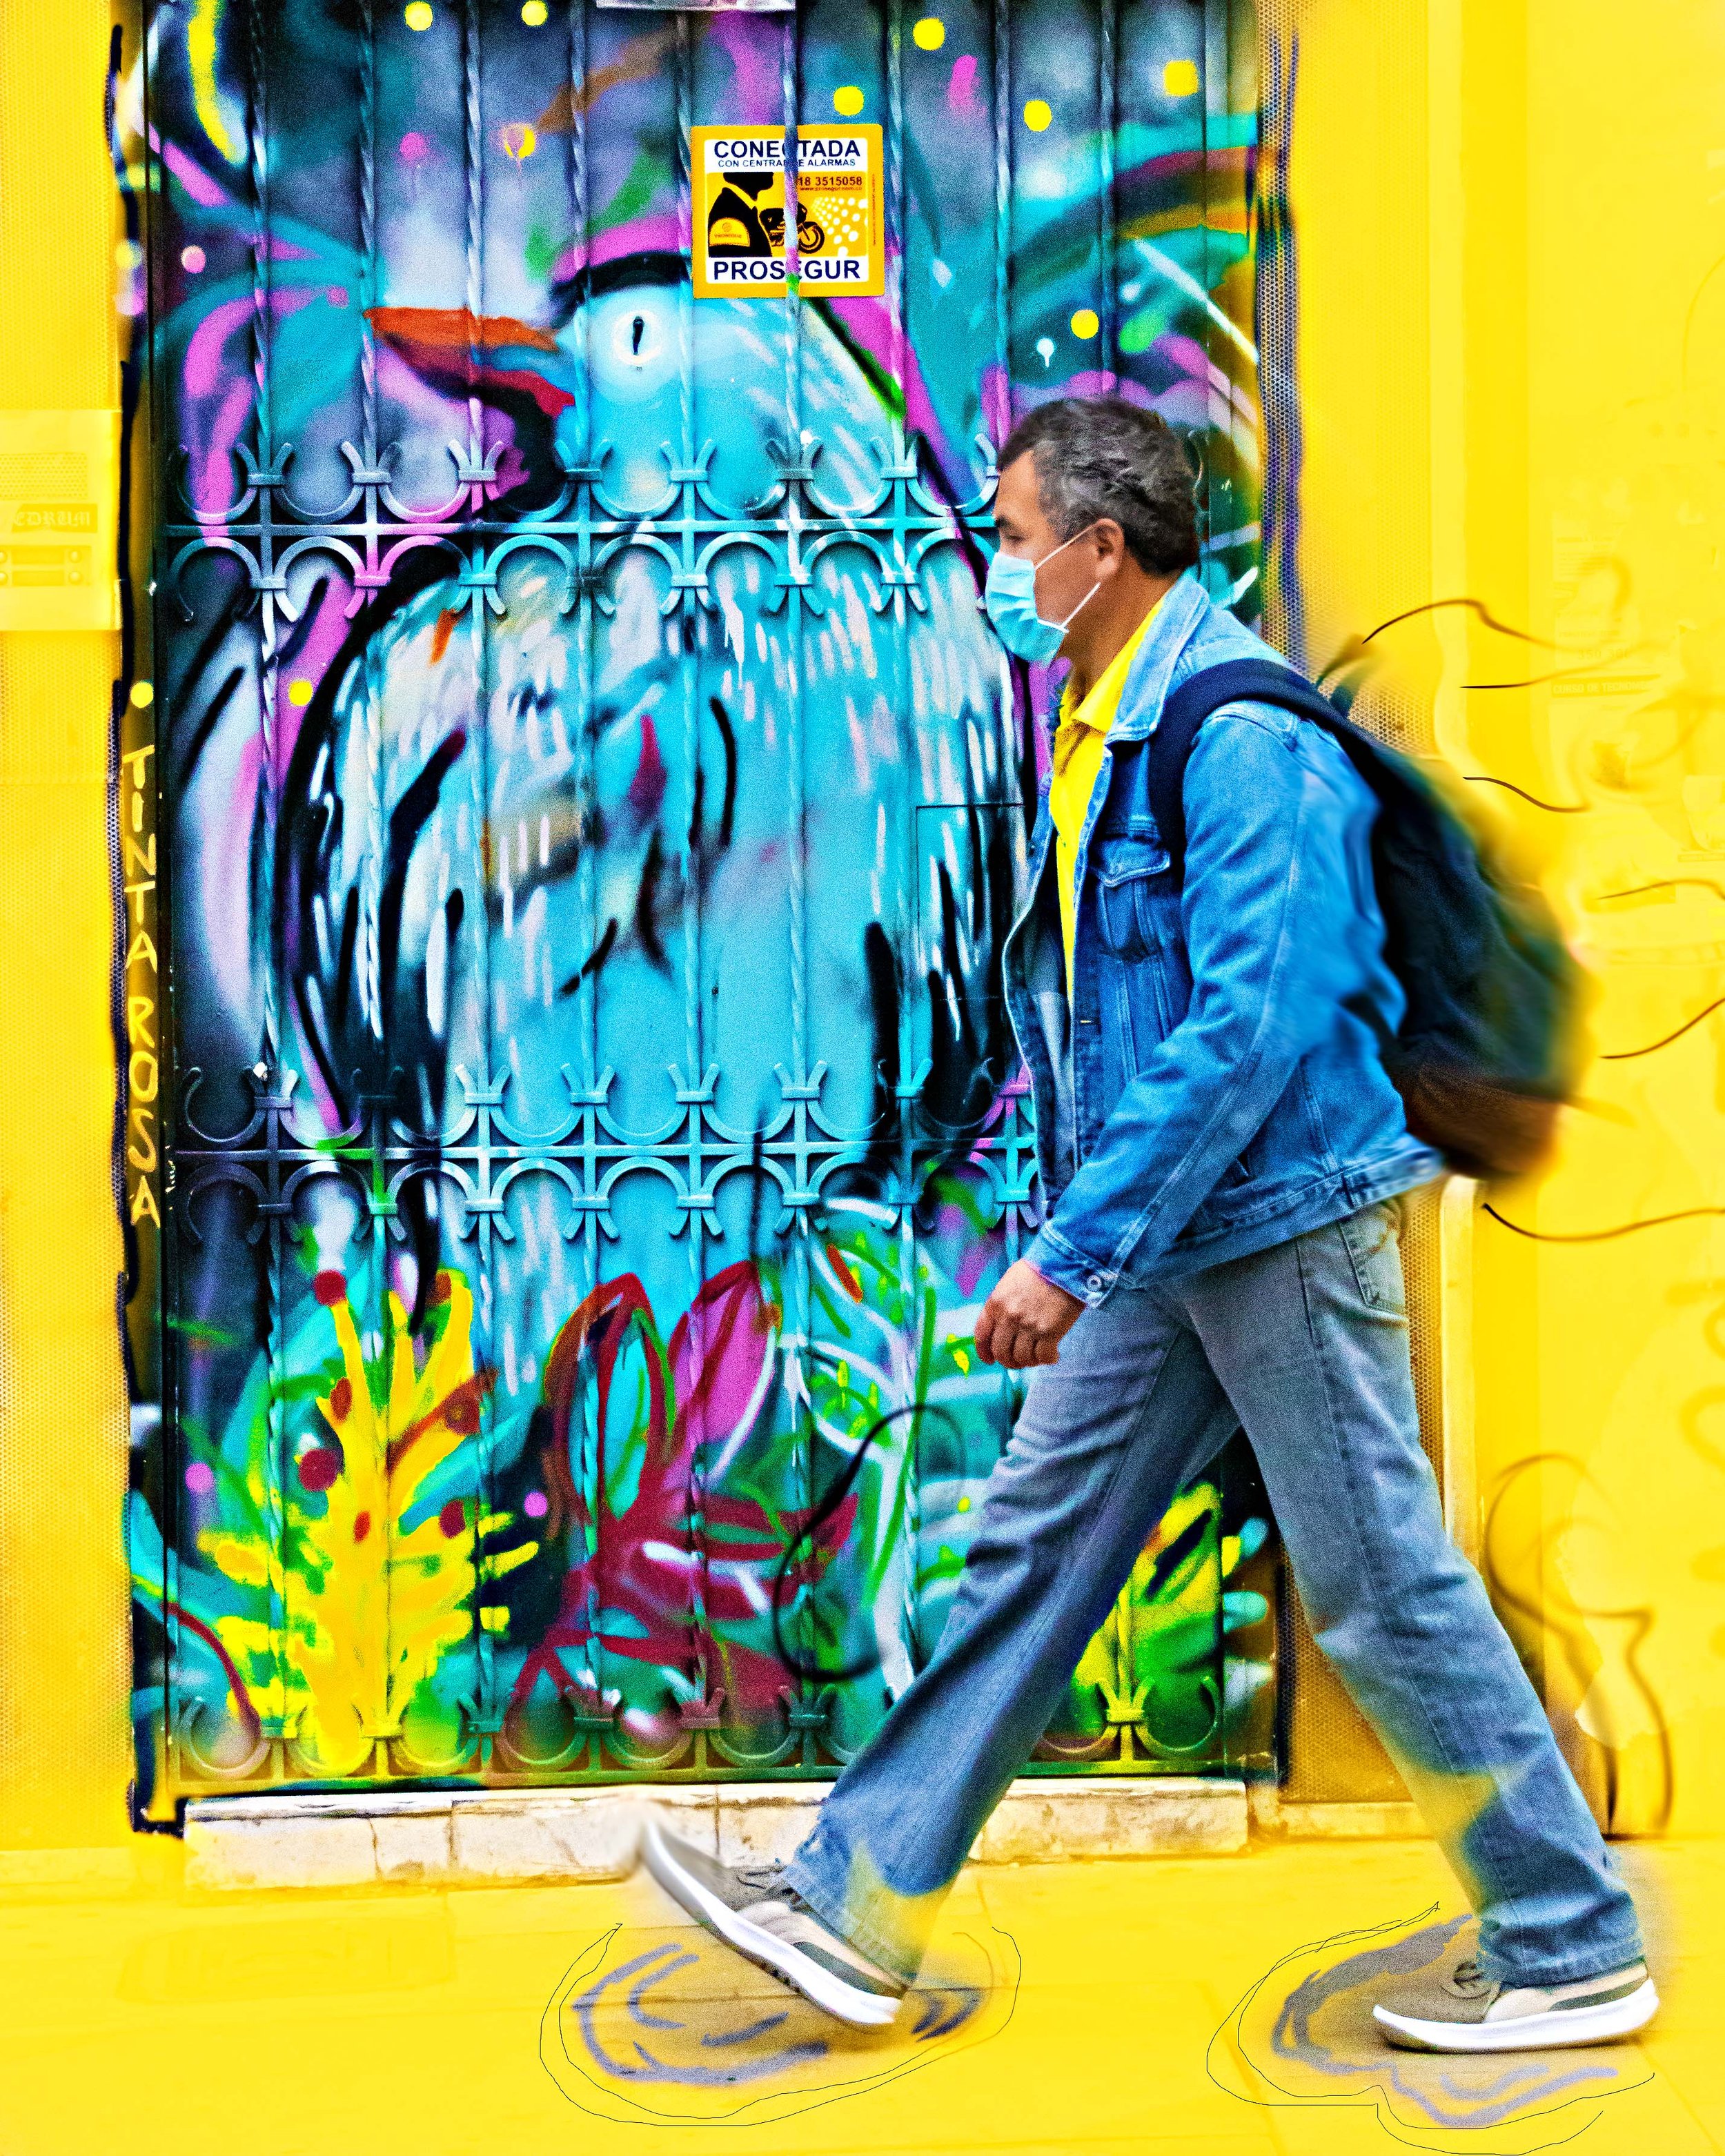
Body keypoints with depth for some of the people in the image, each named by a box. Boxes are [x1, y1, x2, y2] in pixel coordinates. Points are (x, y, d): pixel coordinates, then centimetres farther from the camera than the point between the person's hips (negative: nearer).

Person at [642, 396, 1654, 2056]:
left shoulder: (1244, 737, -18)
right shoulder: (1104, 727, 12)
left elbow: (1250, 1028, -25)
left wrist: (1073, 1249, -25)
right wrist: (1081, 1239, 19)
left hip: (1279, 1225, -9)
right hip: (1165, 1238, 9)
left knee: (1382, 1592, 1)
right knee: (1030, 1546, 10)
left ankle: (1573, 1954, 18)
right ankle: (851, 1911, 17)